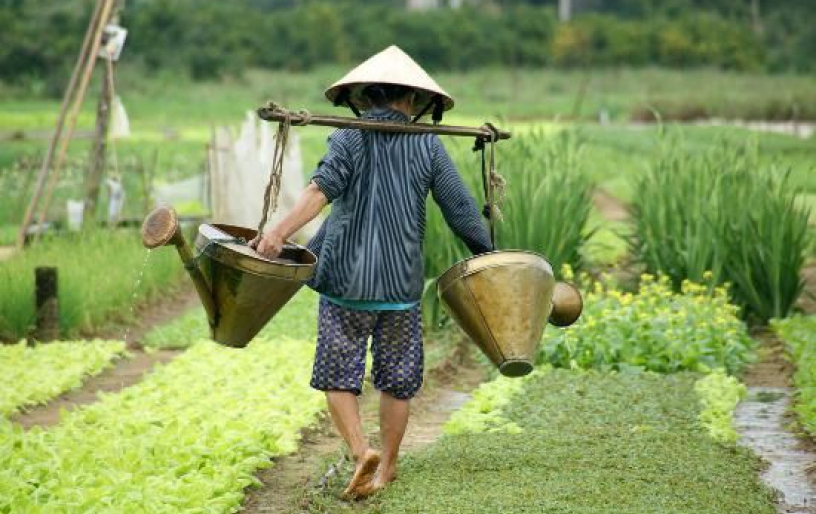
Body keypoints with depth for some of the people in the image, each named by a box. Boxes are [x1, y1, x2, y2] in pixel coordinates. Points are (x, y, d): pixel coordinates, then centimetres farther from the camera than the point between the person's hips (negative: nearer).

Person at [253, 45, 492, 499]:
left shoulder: (350, 138, -2)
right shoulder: (428, 146, 3)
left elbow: (324, 188, -18)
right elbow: (461, 210, 3)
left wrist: (280, 233, -26)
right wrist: (489, 254, 16)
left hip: (347, 281, -2)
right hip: (402, 284, 2)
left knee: (337, 375, 6)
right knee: (398, 380, 14)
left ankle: (362, 451, -13)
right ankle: (388, 465, 23)